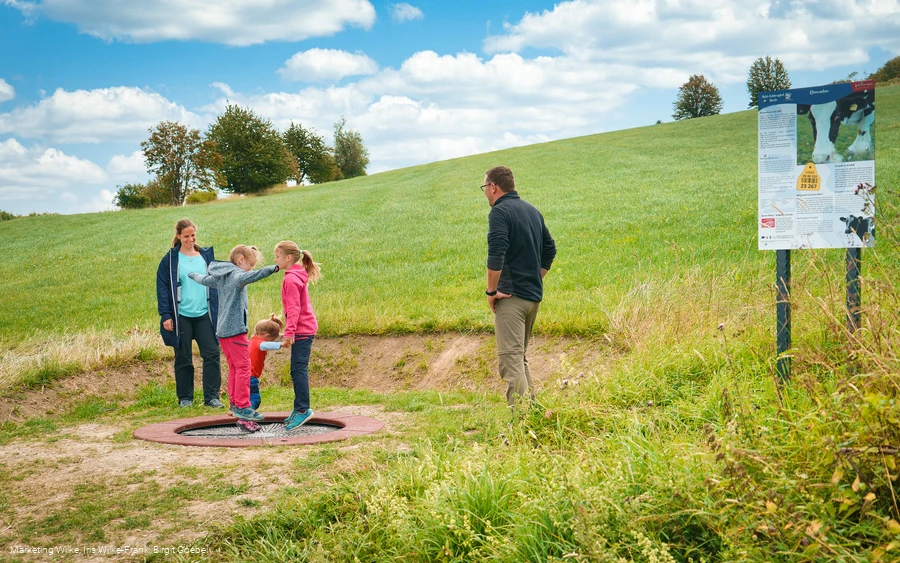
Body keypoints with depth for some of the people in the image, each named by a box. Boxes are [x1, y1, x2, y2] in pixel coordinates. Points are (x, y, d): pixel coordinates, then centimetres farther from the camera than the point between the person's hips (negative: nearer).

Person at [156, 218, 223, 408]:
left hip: (204, 315, 2)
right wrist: (165, 315, -7)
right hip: (181, 317, -2)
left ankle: (212, 396, 2)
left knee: (212, 355, -5)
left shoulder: (207, 256, 9)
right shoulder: (170, 259, 1)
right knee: (183, 358, 7)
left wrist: (218, 312, 9)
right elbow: (162, 288, 1)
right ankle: (185, 398, 18)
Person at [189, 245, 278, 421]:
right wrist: (272, 269, -47)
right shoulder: (236, 274, -11)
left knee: (234, 367, 16)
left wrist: (193, 275, 59)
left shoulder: (220, 277, 16)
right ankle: (242, 407, -10)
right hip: (235, 329, -10)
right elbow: (249, 277, -35)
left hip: (222, 330, 10)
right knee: (243, 367, -8)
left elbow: (204, 280, 36)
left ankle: (234, 403, 21)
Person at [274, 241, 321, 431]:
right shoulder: (298, 276, 16)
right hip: (306, 328, 10)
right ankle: (300, 409, 17)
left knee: (298, 370, -11)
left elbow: (294, 309, -20)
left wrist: (289, 332, -23)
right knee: (299, 370, 13)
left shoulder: (291, 279, -14)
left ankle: (302, 409, -11)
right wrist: (290, 331, 26)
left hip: (301, 330, -10)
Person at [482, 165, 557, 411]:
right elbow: (549, 249, 21)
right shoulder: (533, 211, 16)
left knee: (510, 357, -11)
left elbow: (496, 254, -22)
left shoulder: (500, 211, -10)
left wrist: (491, 291, -13)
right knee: (520, 356, 19)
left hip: (511, 296, -9)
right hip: (534, 295, 9)